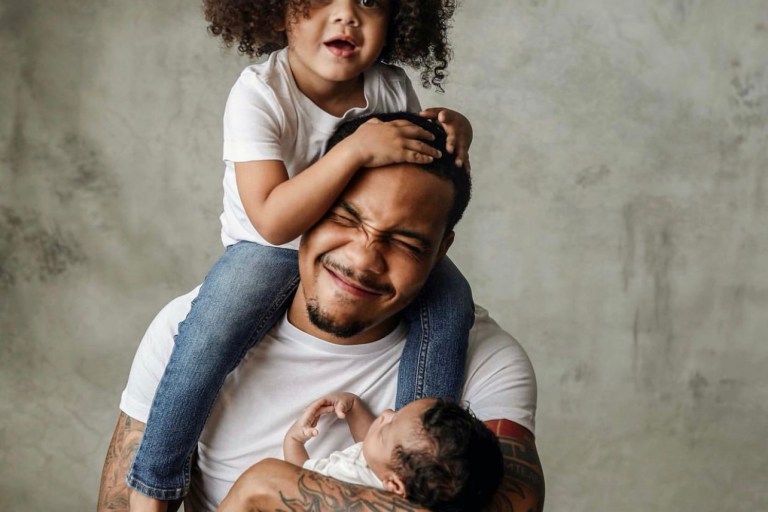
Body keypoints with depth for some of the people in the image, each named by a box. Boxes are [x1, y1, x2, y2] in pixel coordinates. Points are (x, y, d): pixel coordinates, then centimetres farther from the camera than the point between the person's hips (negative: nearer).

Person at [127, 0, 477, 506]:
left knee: (450, 297, -17)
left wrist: (452, 133, -15)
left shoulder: (391, 88, -9)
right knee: (212, 328, -30)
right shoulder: (258, 94, -25)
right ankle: (154, 487, -10)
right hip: (270, 251, -4)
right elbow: (272, 221, -35)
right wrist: (357, 148, -42)